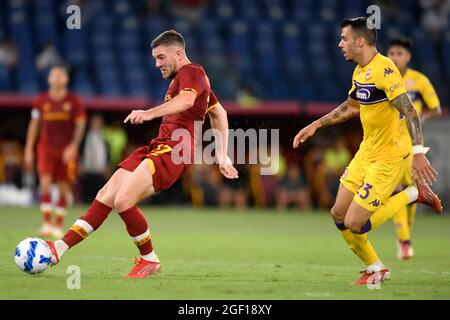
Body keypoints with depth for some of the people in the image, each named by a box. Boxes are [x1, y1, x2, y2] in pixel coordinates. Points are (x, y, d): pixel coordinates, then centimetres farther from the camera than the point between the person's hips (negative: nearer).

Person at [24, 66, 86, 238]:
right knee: (45, 182, -15)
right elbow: (34, 124, 9)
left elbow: (80, 125, 0)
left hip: (67, 150, 0)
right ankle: (46, 224, -16)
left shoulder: (73, 101, -1)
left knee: (64, 187, 3)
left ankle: (58, 226, 13)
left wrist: (73, 146, -12)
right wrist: (29, 149, 7)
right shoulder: (41, 101, 3)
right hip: (46, 147, 0)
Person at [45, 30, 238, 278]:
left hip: (174, 150, -10)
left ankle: (149, 260, -6)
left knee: (123, 201, -23)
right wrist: (222, 156, 30)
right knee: (106, 197, -1)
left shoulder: (191, 72, -4)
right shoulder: (182, 78, 28)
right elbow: (220, 114, 35)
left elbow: (186, 100, -27)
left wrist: (150, 113, -40)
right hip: (157, 146, 10)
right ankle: (57, 250, -4)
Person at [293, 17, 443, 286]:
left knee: (354, 223, -11)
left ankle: (415, 194, 4)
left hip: (389, 157, -9)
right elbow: (351, 107, 25)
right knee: (339, 214, 8)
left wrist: (418, 152, -34)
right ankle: (376, 269, 25)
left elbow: (409, 111, -26)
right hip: (366, 151, 9)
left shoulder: (384, 69, -21)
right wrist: (316, 125, 24)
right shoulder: (360, 71, 7)